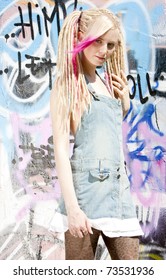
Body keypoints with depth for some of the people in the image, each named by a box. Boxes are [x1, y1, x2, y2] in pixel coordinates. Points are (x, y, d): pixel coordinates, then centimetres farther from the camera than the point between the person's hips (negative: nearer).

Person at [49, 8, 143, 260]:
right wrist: (72, 207, -18)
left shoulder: (108, 81, 18)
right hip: (87, 186, -7)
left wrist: (125, 100, 12)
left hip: (119, 187, 7)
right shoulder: (67, 83, -1)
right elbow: (61, 148, -10)